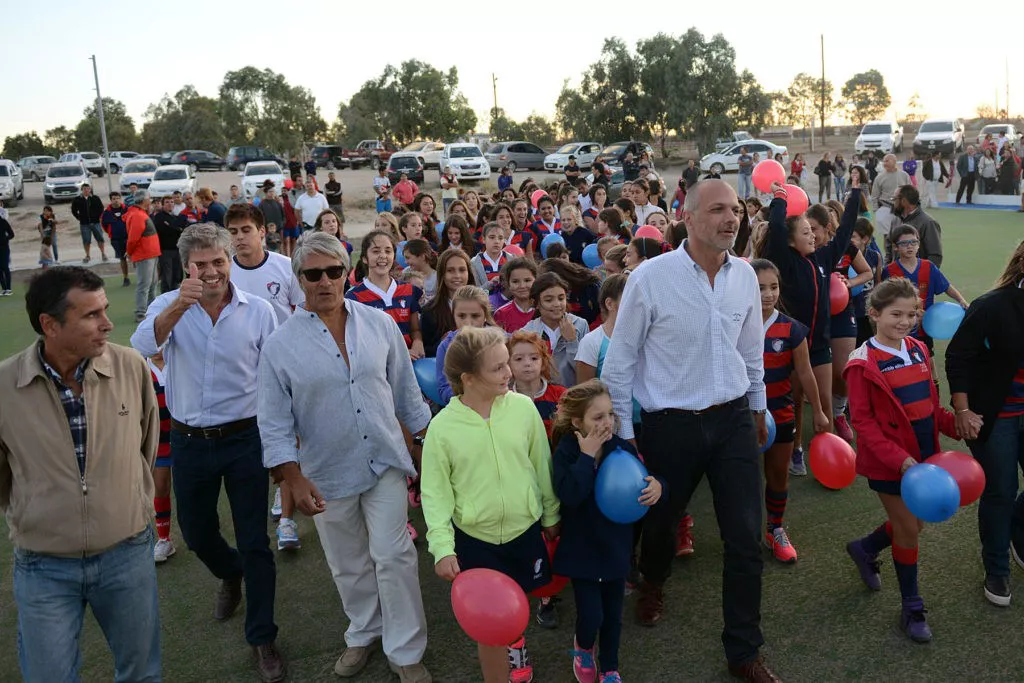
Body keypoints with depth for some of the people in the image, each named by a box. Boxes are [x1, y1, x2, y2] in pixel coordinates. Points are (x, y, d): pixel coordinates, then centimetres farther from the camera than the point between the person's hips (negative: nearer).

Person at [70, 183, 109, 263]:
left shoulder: (95, 198, 3)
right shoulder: (77, 200, 2)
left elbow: (101, 208, 9)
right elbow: (74, 211, 10)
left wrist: (98, 216, 1)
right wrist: (80, 218, 3)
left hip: (95, 222, 0)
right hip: (84, 224, 0)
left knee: (100, 239, 1)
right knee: (86, 241, 4)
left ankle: (103, 254, 13)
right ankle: (87, 256, 14)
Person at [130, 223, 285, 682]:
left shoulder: (258, 311, -6)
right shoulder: (168, 306, -4)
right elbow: (142, 346, -24)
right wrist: (179, 306, -39)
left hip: (244, 439, -2)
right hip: (189, 442, 2)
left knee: (255, 542, 4)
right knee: (196, 534, 20)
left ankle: (262, 637, 22)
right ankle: (230, 574, 54)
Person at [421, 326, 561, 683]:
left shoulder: (523, 406, -11)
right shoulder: (442, 426, -16)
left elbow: (542, 465, 1)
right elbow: (435, 492, -9)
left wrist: (551, 515, 11)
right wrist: (442, 547, -16)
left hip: (525, 529, 3)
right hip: (475, 539, -2)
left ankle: (514, 641, 55)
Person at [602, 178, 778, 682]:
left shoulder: (745, 276, -1)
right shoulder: (650, 278, -15)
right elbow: (620, 360, -8)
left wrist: (758, 408, 22)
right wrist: (622, 433, -4)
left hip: (734, 419, 3)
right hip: (672, 425, -3)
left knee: (746, 538, 5)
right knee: (660, 519, 19)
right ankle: (652, 584, 55)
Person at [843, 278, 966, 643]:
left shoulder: (918, 350, 4)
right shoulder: (863, 363, -16)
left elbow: (929, 402, 12)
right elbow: (862, 421, -16)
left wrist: (954, 423, -6)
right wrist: (898, 458, -24)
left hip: (922, 454, 6)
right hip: (889, 460, -6)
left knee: (914, 524, 16)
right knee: (908, 530, 4)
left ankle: (864, 549, 45)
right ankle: (912, 609, 22)